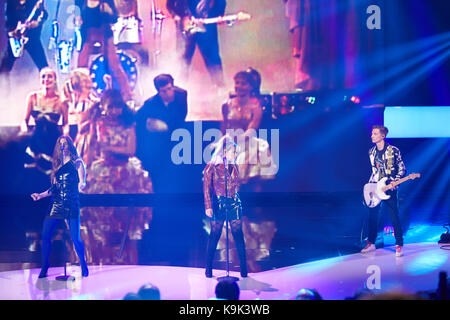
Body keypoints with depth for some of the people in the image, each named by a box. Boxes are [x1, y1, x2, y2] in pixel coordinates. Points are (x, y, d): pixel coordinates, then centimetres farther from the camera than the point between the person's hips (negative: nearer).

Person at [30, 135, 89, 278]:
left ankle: (84, 267, 12)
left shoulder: (77, 162, 3)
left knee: (75, 239, -7)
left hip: (71, 205, -5)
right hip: (56, 204, 5)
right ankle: (44, 269, 4)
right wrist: (41, 195, 11)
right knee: (45, 236, -5)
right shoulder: (57, 165, 17)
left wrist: (81, 184, -27)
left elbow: (82, 181, -6)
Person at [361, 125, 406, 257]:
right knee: (372, 216, 9)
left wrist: (394, 182, -17)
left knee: (394, 217, -7)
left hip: (389, 188, -5)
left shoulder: (393, 150, -7)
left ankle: (399, 246, -1)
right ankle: (371, 243, 21)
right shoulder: (371, 152, 10)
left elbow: (402, 169, -4)